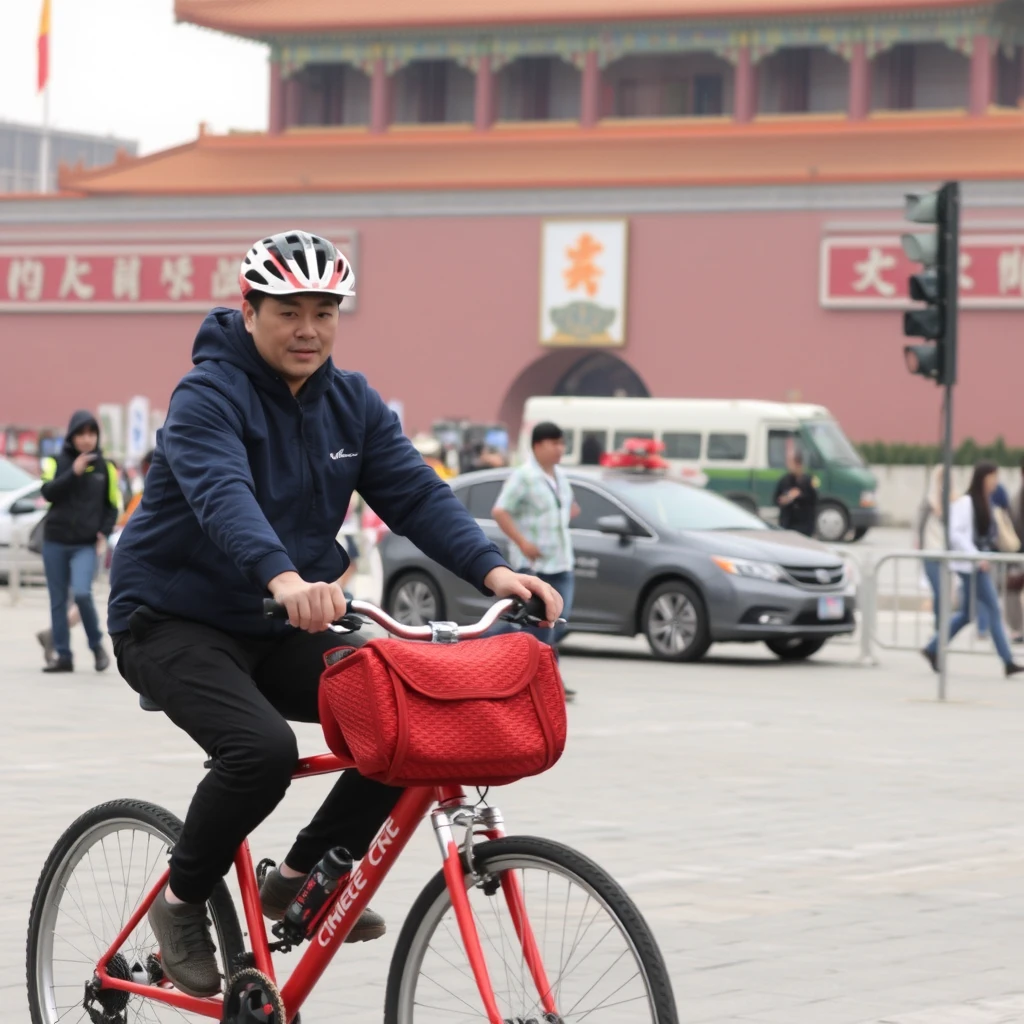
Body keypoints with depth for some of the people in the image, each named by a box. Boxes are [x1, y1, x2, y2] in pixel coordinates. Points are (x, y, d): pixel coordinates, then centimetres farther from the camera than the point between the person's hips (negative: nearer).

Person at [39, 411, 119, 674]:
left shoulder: (104, 467, 5)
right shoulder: (57, 463, 4)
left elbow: (112, 505, 10)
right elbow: (48, 492, -10)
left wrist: (104, 532, -4)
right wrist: (73, 473, -19)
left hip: (87, 544, -2)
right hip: (55, 541, 2)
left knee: (81, 592, -20)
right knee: (58, 600, 4)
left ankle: (97, 646, 0)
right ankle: (62, 655, 11)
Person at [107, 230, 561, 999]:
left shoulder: (352, 405, 4)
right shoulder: (208, 398, -17)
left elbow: (416, 494, -7)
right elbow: (223, 496, -36)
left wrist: (491, 569, -26)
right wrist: (285, 579, -55)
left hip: (281, 630, 7)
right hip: (174, 621, -6)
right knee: (263, 749, -32)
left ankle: (303, 877, 4)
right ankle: (182, 901, -6)